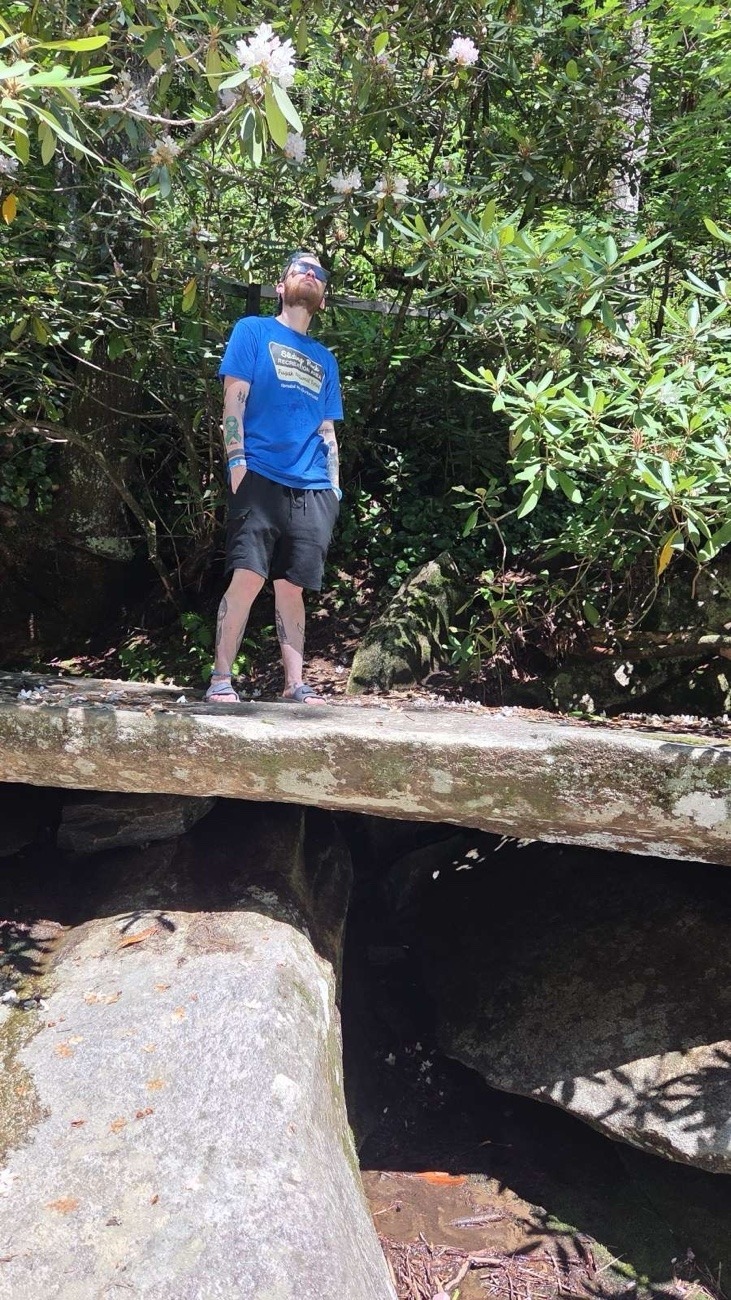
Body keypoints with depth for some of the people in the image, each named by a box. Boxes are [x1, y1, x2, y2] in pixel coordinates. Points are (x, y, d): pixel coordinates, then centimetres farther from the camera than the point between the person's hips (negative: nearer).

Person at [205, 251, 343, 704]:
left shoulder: (325, 359, 24)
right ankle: (221, 679, -7)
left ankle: (295, 684, 6)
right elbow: (234, 398, 0)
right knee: (248, 577, -14)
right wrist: (236, 461, -11)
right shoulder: (253, 330, 10)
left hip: (312, 489, 4)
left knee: (292, 587, 3)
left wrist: (334, 486, 11)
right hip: (261, 477, -4)